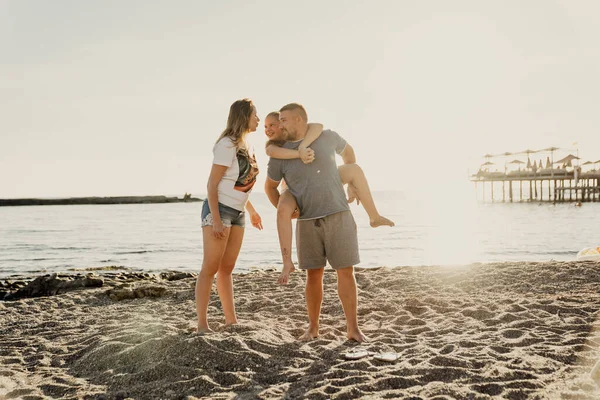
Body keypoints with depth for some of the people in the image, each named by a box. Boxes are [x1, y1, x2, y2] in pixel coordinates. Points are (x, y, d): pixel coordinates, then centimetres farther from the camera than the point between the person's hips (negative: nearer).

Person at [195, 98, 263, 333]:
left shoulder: (246, 146, 11)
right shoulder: (228, 145, -14)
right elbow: (212, 184, -17)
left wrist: (251, 211, 24)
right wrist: (216, 220, -22)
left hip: (238, 213, 8)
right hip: (219, 208, -8)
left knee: (227, 268, 11)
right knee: (211, 267, -7)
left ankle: (231, 320, 16)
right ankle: (202, 324, -5)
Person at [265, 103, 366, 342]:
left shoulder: (327, 137, -1)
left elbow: (347, 150, 21)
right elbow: (270, 186, 16)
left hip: (338, 215, -1)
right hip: (307, 221, 1)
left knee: (346, 271, -2)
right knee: (314, 274, 4)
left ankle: (353, 328, 4)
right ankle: (313, 327, 18)